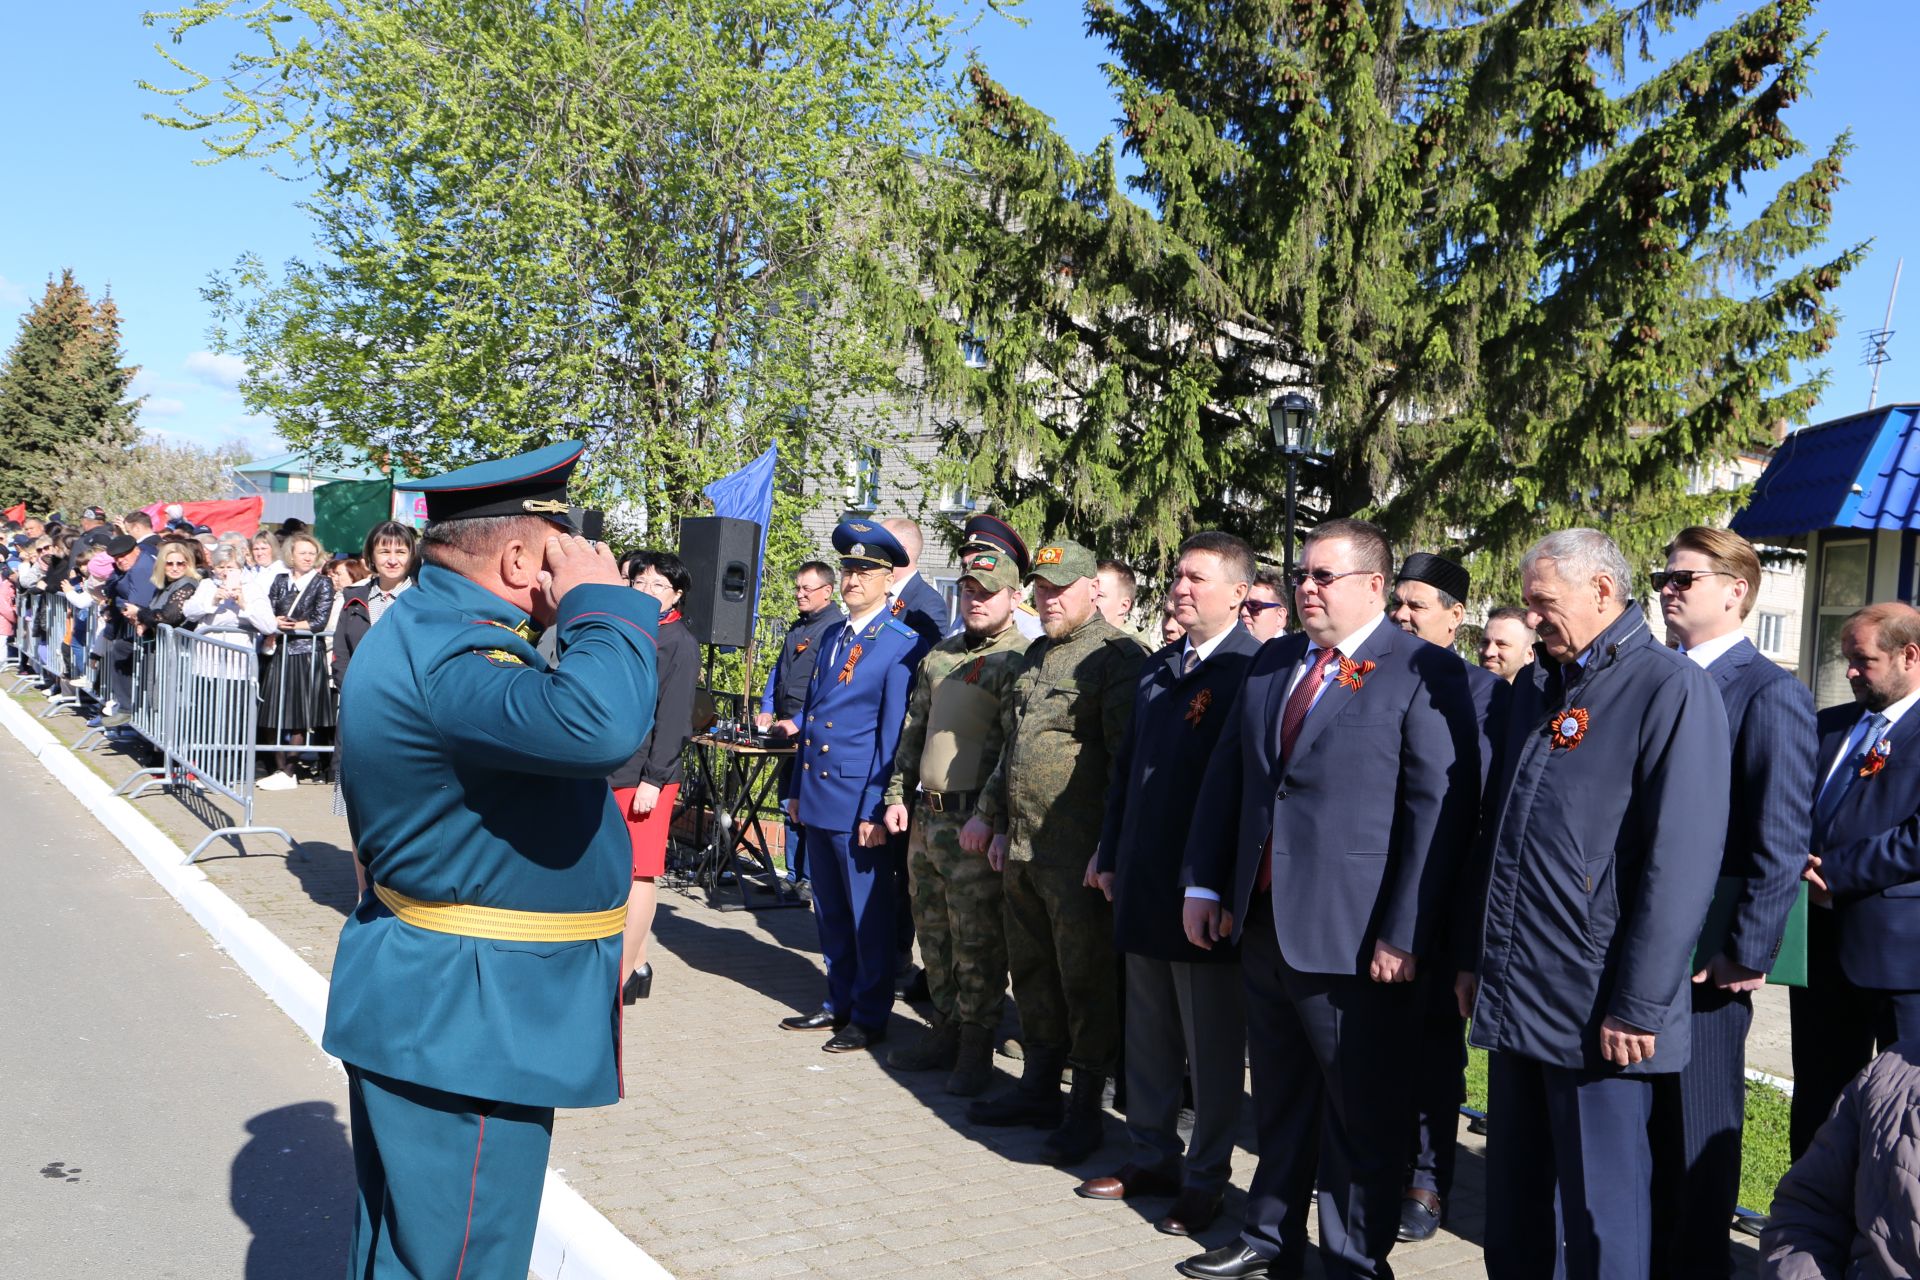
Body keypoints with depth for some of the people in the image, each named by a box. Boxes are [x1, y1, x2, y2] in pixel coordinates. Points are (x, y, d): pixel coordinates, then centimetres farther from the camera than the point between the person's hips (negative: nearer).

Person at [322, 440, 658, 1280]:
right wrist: (599, 601, -28)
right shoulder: (449, 653, -25)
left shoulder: (427, 627, 11)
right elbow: (597, 725, -41)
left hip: (424, 1012, 11)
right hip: (465, 1024, -11)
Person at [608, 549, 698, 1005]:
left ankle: (622, 977, 2)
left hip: (645, 777, -7)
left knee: (639, 874, -2)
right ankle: (638, 966, 22)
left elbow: (673, 719, -12)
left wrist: (653, 779, -16)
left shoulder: (681, 643, -6)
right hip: (607, 771, 7)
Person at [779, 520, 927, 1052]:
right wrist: (798, 789, 16)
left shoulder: (903, 645, -10)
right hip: (819, 797, 7)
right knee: (830, 912, 16)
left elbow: (894, 735, -12)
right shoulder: (832, 635, 14)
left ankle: (870, 1016, 15)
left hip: (859, 803, -7)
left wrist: (875, 809, -14)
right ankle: (839, 1003, 29)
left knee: (868, 914, 4)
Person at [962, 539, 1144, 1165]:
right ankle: (1039, 1088, 29)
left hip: (1079, 856, -8)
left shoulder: (1116, 657, -10)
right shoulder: (1037, 656, 17)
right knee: (1032, 972, 16)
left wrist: (1110, 848, -18)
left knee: (1086, 979, 1)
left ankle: (1086, 1108, 11)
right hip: (1021, 849, 9)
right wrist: (990, 815, 25)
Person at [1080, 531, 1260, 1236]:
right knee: (1147, 1033, 17)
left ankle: (1205, 1178, 19)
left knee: (1212, 1042, 6)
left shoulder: (1254, 671, -12)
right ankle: (1152, 1155, 31)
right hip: (1143, 882, 7)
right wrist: (1109, 855, 14)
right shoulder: (1156, 669, 12)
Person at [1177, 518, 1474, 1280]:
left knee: (1363, 1116, 8)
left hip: (1352, 935, -6)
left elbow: (1440, 809, -15)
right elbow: (1226, 774, 14)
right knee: (1279, 1100, 20)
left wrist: (1403, 933, -18)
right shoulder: (1272, 663, 12)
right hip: (1264, 923, 7)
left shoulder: (1424, 674, -10)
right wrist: (1204, 883, 8)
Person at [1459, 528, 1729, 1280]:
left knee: (1600, 1218, 5)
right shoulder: (1533, 689, 13)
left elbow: (1682, 863, -17)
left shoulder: (1670, 690, -11)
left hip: (1599, 1015, -7)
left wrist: (1637, 1006, -18)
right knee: (1513, 1204, 16)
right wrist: (1477, 958, 14)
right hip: (1514, 998, 7)